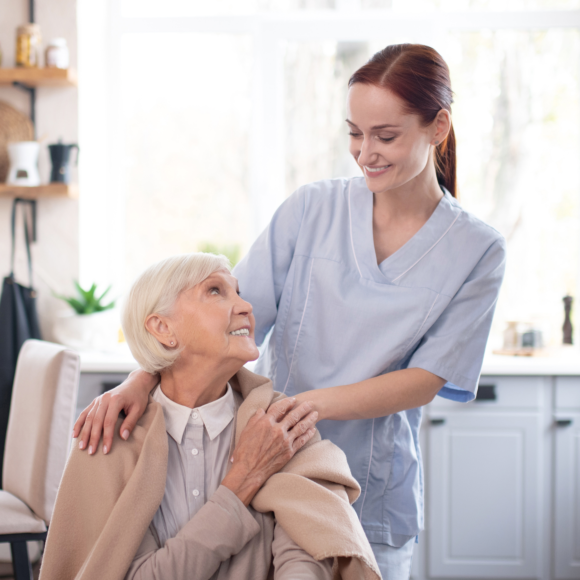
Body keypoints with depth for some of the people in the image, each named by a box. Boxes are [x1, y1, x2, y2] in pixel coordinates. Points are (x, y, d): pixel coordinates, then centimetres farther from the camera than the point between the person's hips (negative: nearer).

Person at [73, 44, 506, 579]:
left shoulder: (477, 251, -3)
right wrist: (142, 379, -21)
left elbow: (426, 380, -9)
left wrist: (308, 403, -21)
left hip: (369, 497, -1)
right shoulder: (312, 208, 0)